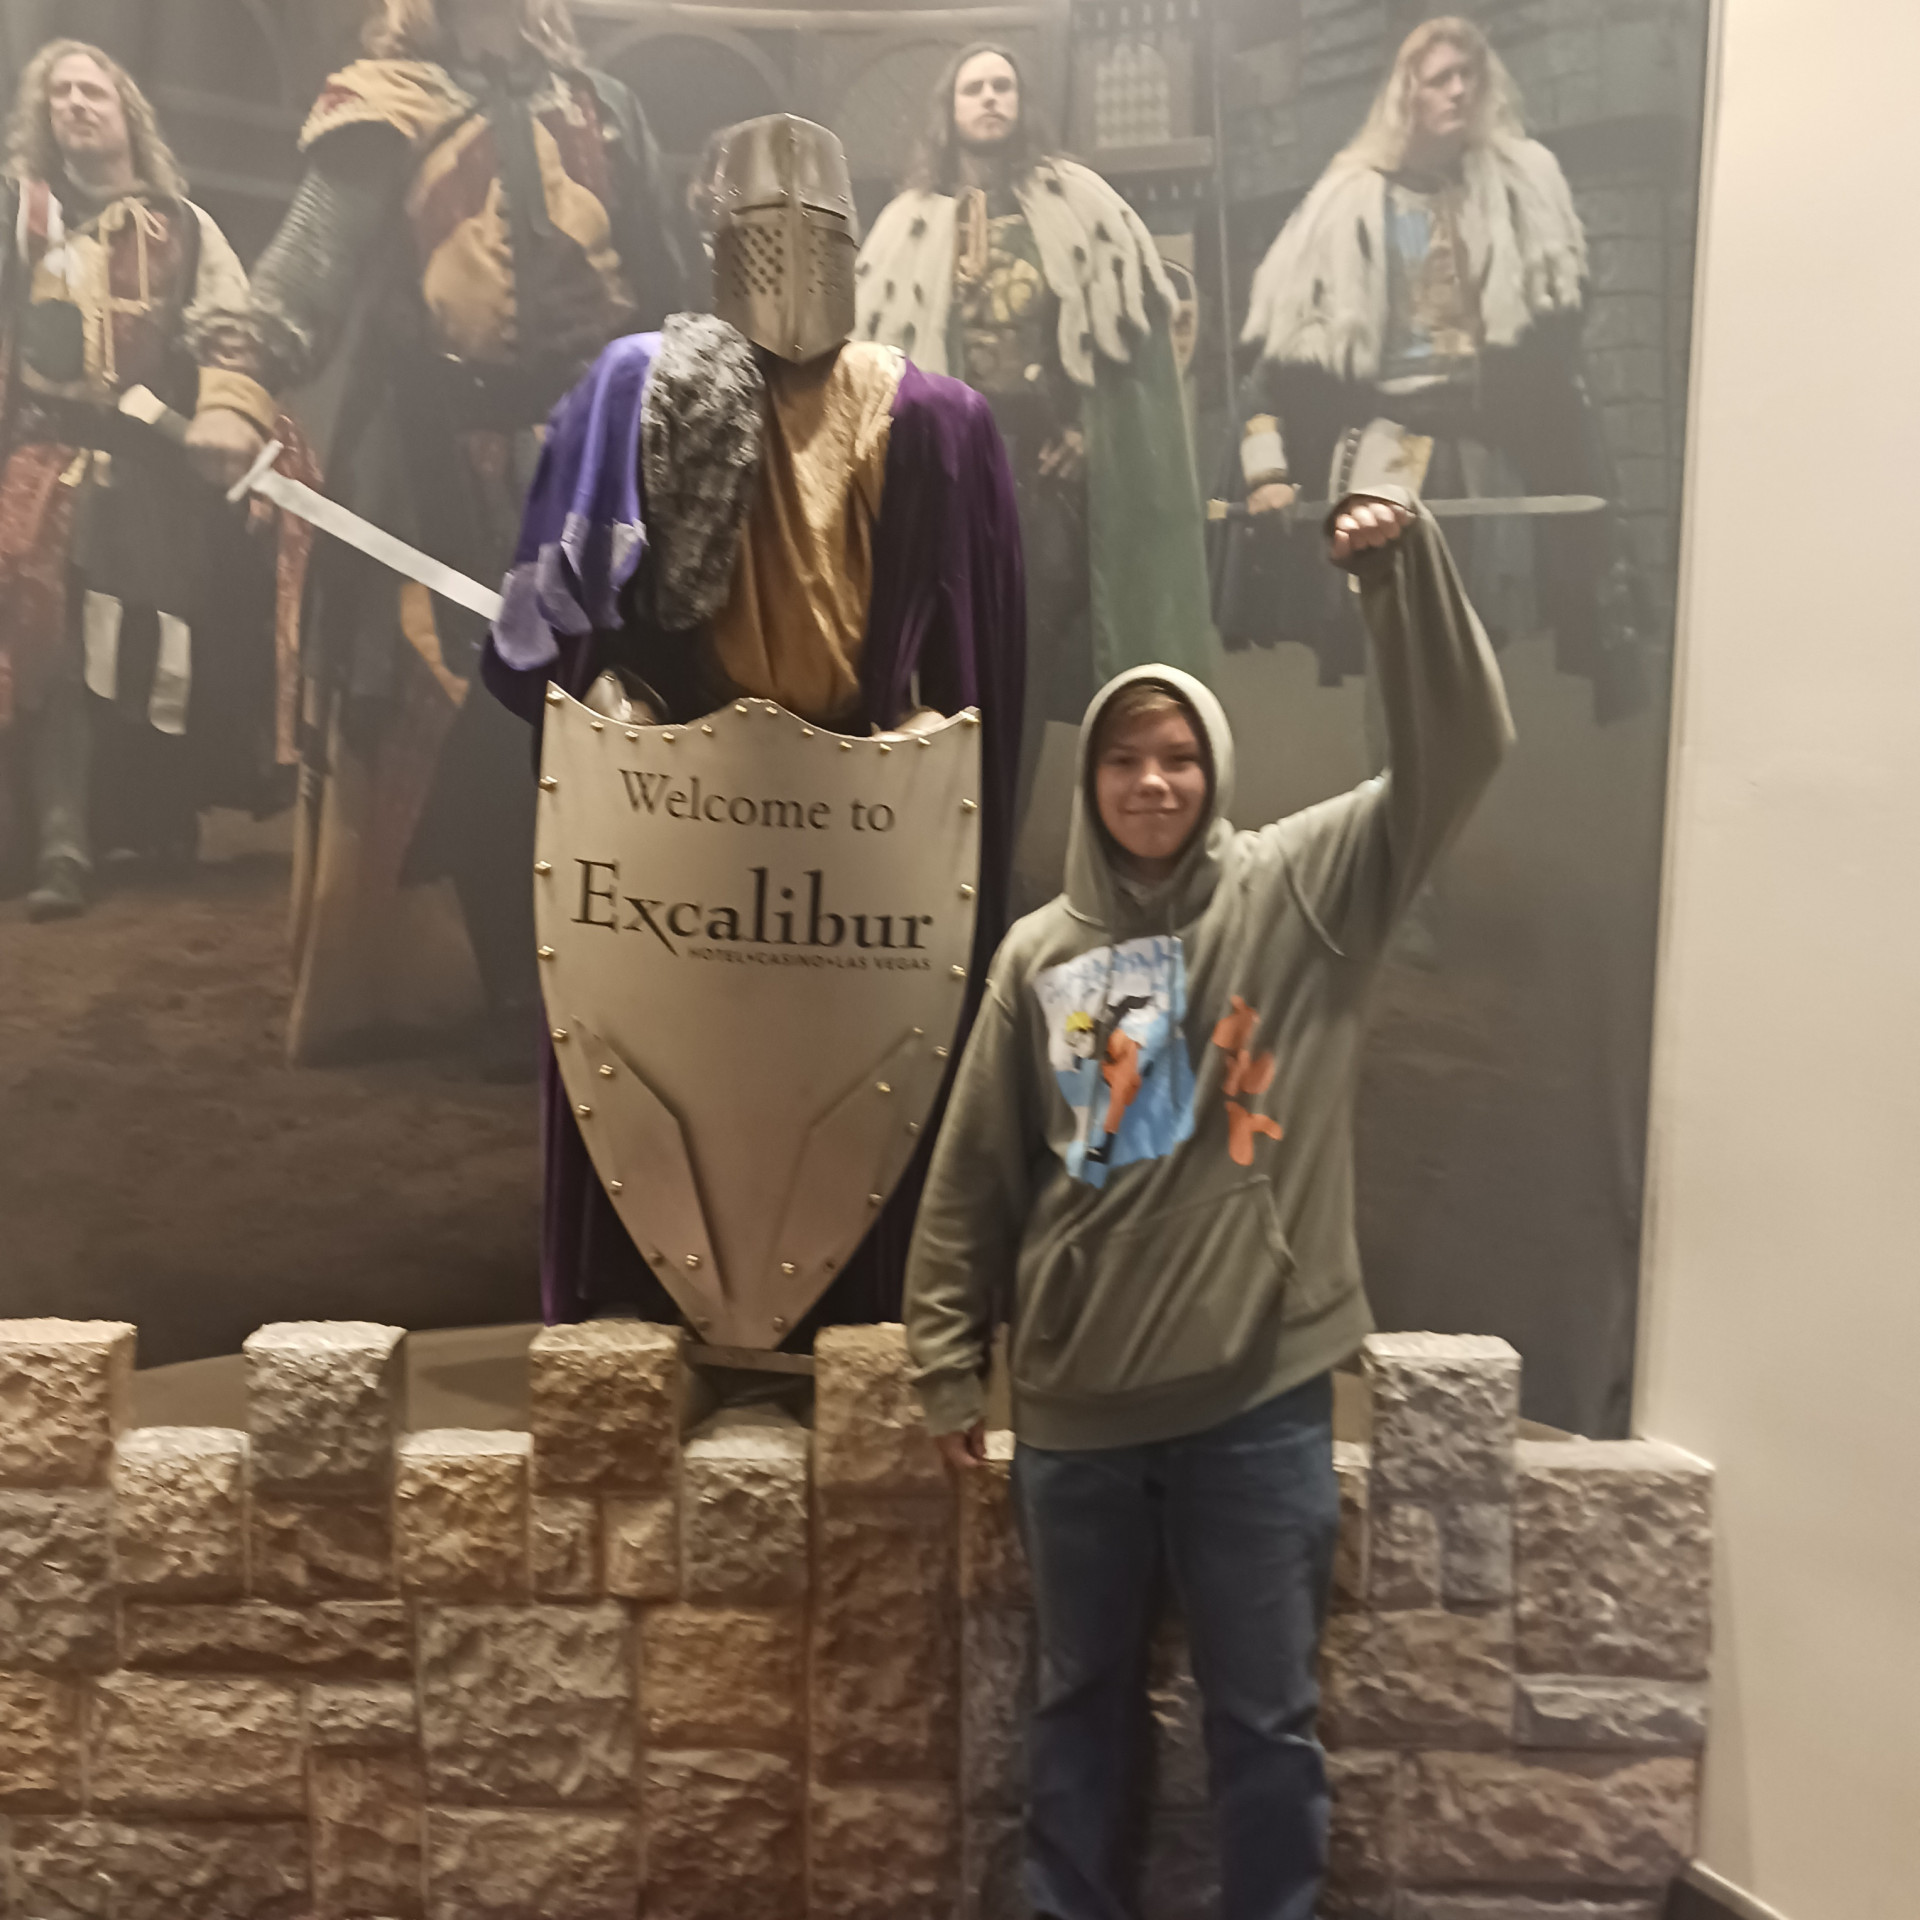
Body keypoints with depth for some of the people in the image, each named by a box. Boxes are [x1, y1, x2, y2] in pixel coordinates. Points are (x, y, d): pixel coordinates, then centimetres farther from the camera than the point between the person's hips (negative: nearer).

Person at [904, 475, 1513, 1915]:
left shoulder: (1299, 891, -1)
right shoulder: (1040, 955, 3)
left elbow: (1458, 754, -11)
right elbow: (976, 1179, 5)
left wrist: (1404, 564, -21)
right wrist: (949, 1362, 5)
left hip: (1261, 1392, -2)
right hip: (1078, 1400, 3)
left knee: (1266, 1717, 12)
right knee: (1084, 1702, 19)